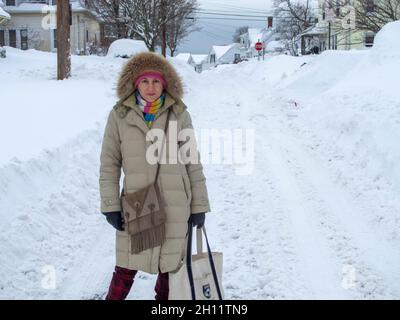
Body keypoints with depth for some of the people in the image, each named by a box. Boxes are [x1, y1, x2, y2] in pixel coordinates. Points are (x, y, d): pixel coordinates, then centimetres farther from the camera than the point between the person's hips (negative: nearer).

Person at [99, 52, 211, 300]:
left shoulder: (179, 114, -1)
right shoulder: (119, 115, -1)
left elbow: (193, 162, 3)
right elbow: (109, 163, 3)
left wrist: (199, 205, 3)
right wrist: (110, 205, -3)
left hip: (174, 205, 1)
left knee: (170, 265, 12)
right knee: (126, 268, 7)